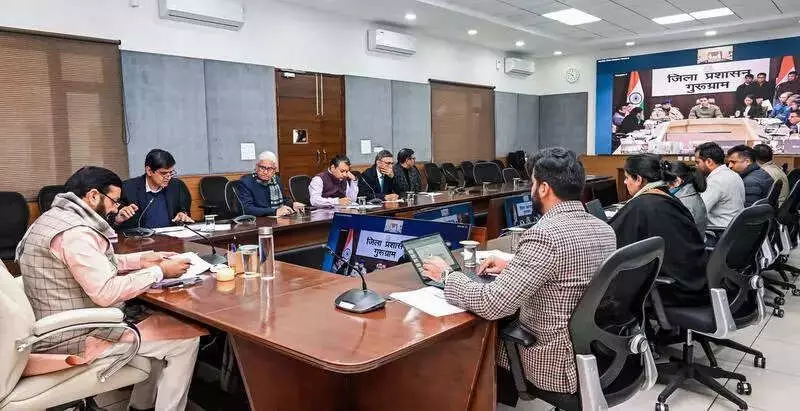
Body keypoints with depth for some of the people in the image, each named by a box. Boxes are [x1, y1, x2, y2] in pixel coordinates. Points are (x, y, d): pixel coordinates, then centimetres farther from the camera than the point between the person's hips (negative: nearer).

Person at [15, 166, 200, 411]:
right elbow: (108, 293, -29)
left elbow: (97, 264, 20)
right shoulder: (75, 232, -24)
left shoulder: (57, 217, 10)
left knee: (161, 319, 20)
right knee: (187, 338, -10)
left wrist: (141, 259, 9)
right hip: (75, 336, -11)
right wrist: (159, 272, -18)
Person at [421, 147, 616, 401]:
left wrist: (446, 275, -11)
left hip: (562, 364, -7)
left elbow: (492, 304, -27)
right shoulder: (605, 230, 0)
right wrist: (513, 267, 11)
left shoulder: (544, 235, -27)